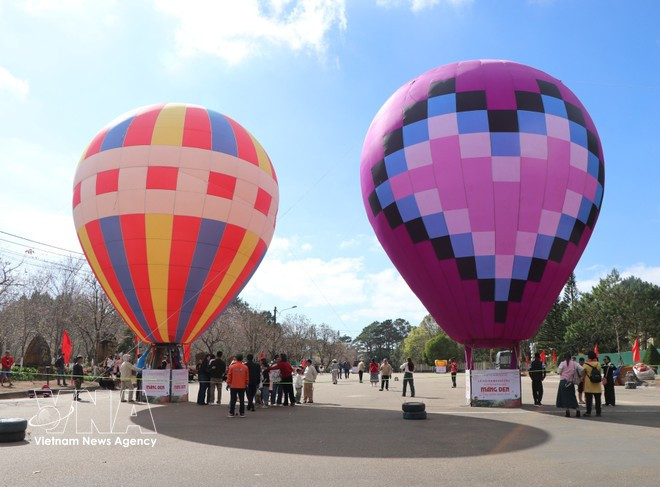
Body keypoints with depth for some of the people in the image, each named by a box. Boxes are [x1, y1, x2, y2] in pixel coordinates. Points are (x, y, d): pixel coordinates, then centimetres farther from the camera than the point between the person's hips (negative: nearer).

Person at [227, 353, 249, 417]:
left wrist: (228, 383, 10)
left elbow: (229, 376, -1)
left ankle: (231, 413, 8)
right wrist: (246, 384, 15)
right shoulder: (245, 367, -4)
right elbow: (247, 377, 4)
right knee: (242, 400, 8)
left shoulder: (232, 367, -6)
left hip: (233, 386, -1)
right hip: (242, 386, 1)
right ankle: (242, 413, 10)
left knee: (233, 400, 7)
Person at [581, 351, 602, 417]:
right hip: (597, 385, 2)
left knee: (589, 399, 1)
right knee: (597, 399, 9)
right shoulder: (598, 364, -1)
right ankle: (598, 412, 11)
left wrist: (583, 378, 18)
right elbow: (600, 372, 10)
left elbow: (582, 374, -2)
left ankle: (588, 412, 1)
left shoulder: (586, 365, -10)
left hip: (588, 385, -2)